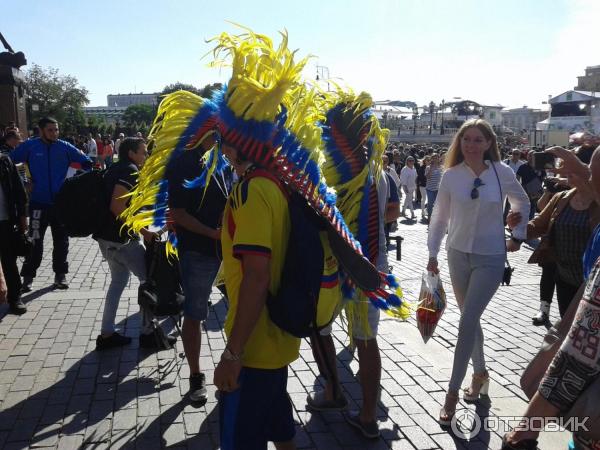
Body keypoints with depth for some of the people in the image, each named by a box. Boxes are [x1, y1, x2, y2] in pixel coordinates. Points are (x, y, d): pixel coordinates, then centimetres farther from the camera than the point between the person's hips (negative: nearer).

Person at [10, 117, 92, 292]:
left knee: (61, 240, 10)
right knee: (35, 241, 2)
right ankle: (28, 276, 15)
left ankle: (60, 274, 23)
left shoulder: (64, 147, -2)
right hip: (38, 202, -2)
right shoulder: (29, 146, -6)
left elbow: (86, 162, 4)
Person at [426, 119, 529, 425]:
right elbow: (439, 217, 3)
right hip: (458, 255, 3)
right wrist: (432, 254, 2)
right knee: (470, 319, 14)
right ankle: (480, 373, 36)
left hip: (490, 259, -3)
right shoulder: (451, 175, -5)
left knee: (467, 322, -8)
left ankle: (452, 392, 2)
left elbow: (522, 203, 10)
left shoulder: (502, 172, -9)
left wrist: (517, 237, 9)